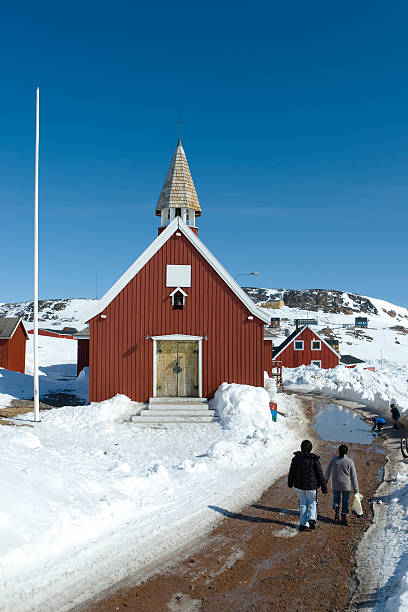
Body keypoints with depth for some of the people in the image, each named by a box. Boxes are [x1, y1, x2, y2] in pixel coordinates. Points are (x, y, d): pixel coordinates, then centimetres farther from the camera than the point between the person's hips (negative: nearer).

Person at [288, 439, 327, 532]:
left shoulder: (296, 458, -3)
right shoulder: (314, 460, -9)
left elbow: (292, 472, 6)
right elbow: (320, 474, -5)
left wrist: (290, 483, 21)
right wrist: (324, 487, 3)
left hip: (299, 486, 2)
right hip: (311, 486, -2)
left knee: (303, 504, 14)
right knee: (312, 503, 16)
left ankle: (304, 524, 12)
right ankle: (312, 519, -5)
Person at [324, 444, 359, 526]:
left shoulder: (333, 460, -4)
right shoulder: (350, 462, -9)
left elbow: (327, 472, 5)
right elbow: (354, 476, -7)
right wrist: (356, 489, -2)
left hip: (335, 485, 1)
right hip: (346, 485, -1)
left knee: (336, 498, 23)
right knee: (345, 501, 14)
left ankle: (336, 511, 2)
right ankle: (344, 518, 15)